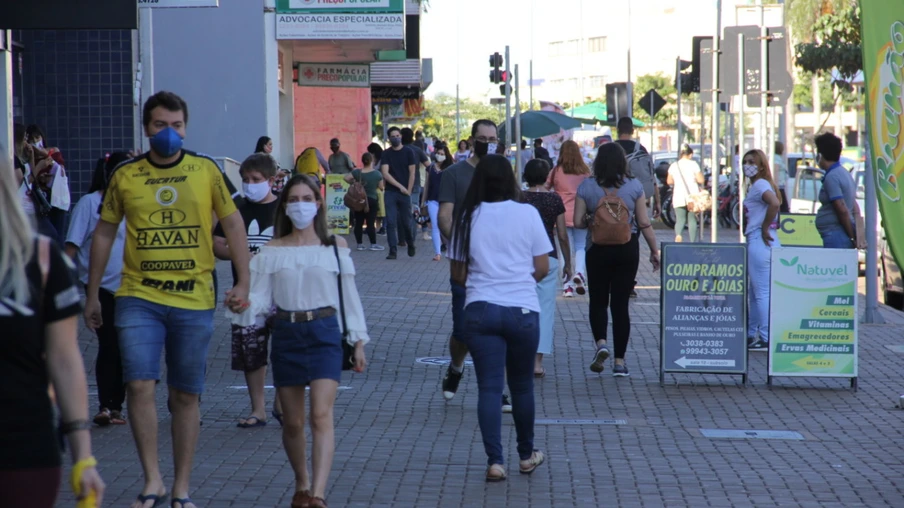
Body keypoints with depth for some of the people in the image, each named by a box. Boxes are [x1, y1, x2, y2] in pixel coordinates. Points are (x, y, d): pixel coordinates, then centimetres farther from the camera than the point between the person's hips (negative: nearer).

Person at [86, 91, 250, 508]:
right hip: (139, 298, 0)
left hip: (194, 301, 0)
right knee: (140, 385, -13)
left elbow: (233, 224, 7)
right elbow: (104, 234, 11)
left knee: (186, 396, 7)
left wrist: (243, 282, -3)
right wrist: (92, 295, 11)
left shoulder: (206, 171, 2)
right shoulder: (124, 176, 3)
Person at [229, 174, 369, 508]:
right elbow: (261, 299, 0)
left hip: (324, 333, -2)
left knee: (321, 415, -15)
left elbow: (349, 296, 8)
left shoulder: (335, 246, 5)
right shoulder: (272, 251, 6)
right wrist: (241, 307, -22)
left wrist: (358, 342, 7)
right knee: (293, 422, 8)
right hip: (286, 334, 2)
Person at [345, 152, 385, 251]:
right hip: (372, 200, -2)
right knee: (371, 223, -1)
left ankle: (360, 244, 9)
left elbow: (346, 178, -13)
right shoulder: (377, 173, -8)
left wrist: (353, 183, 4)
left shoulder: (357, 172, -4)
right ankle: (373, 244, 1)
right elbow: (381, 187, -3)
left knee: (358, 223, 7)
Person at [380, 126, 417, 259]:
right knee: (391, 222, -5)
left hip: (405, 192, -1)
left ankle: (411, 245, 26)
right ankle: (393, 251, -4)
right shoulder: (386, 154, 5)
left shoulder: (408, 152, 3)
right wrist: (400, 186, -11)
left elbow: (412, 173, 0)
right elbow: (385, 173, -4)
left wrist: (408, 190, -7)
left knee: (407, 221, 3)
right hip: (390, 192, 1)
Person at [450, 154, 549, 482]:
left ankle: (495, 461, -6)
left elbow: (458, 273, 6)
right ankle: (526, 456, 27)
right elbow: (542, 268, 1)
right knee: (522, 385, 14)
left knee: (489, 387, 1)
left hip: (480, 310, 0)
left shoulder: (468, 217, 2)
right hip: (523, 310, 0)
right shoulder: (527, 214, -2)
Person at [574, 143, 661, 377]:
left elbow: (578, 222, -5)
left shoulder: (586, 187, -4)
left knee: (598, 300, 13)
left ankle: (600, 342, -13)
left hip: (598, 250, -1)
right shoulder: (634, 185, -3)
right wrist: (654, 251, 7)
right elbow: (644, 223, -2)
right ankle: (620, 360, 7)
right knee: (620, 303, 6)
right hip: (627, 249, 1)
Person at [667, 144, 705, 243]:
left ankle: (678, 234, -28)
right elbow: (701, 180, -8)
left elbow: (669, 182, 12)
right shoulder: (693, 164, -5)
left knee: (680, 219, 1)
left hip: (678, 197, 1)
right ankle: (693, 241, 9)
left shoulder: (673, 166, 4)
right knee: (692, 219, 9)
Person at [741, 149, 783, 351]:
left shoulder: (760, 185, -12)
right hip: (755, 242, 11)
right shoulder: (755, 186, 18)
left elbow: (774, 203, -30)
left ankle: (767, 339, -6)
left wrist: (765, 228, -20)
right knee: (754, 293, 18)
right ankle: (752, 335, 26)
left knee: (762, 293, -8)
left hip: (760, 242, -11)